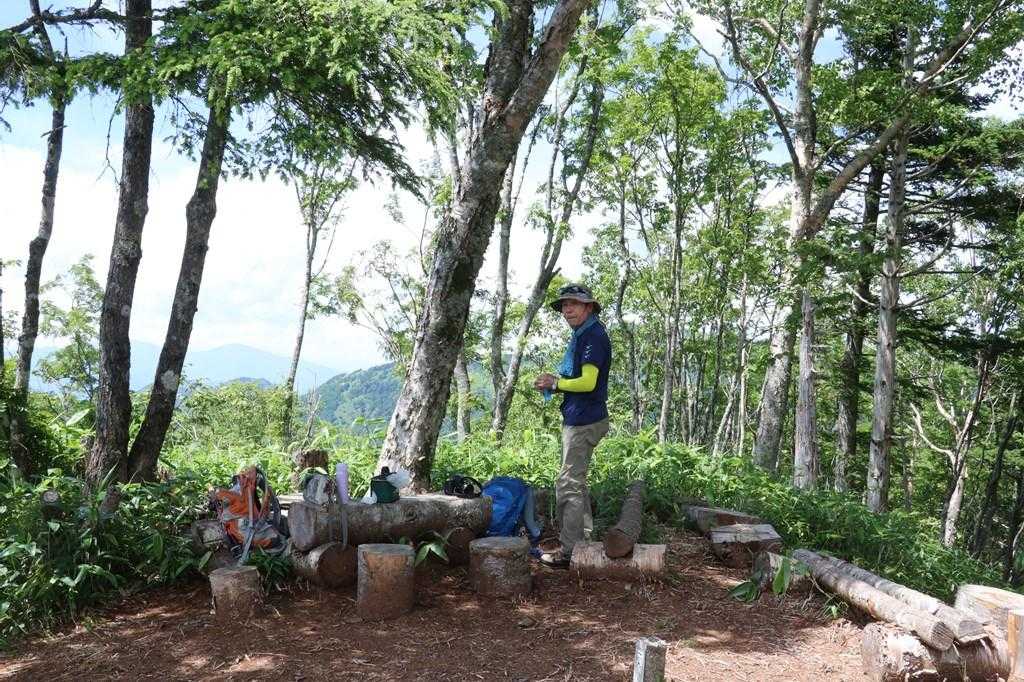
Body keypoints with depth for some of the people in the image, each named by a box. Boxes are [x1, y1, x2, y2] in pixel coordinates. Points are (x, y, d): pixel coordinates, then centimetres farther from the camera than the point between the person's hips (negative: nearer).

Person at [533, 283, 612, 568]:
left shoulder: (593, 336, -15)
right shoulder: (581, 336, 16)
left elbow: (587, 383, -22)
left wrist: (556, 383, -9)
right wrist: (555, 383, 4)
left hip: (584, 421, -11)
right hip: (579, 419, 11)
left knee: (568, 485, -6)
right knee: (577, 483, 19)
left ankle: (569, 551, 0)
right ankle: (585, 541, 30)